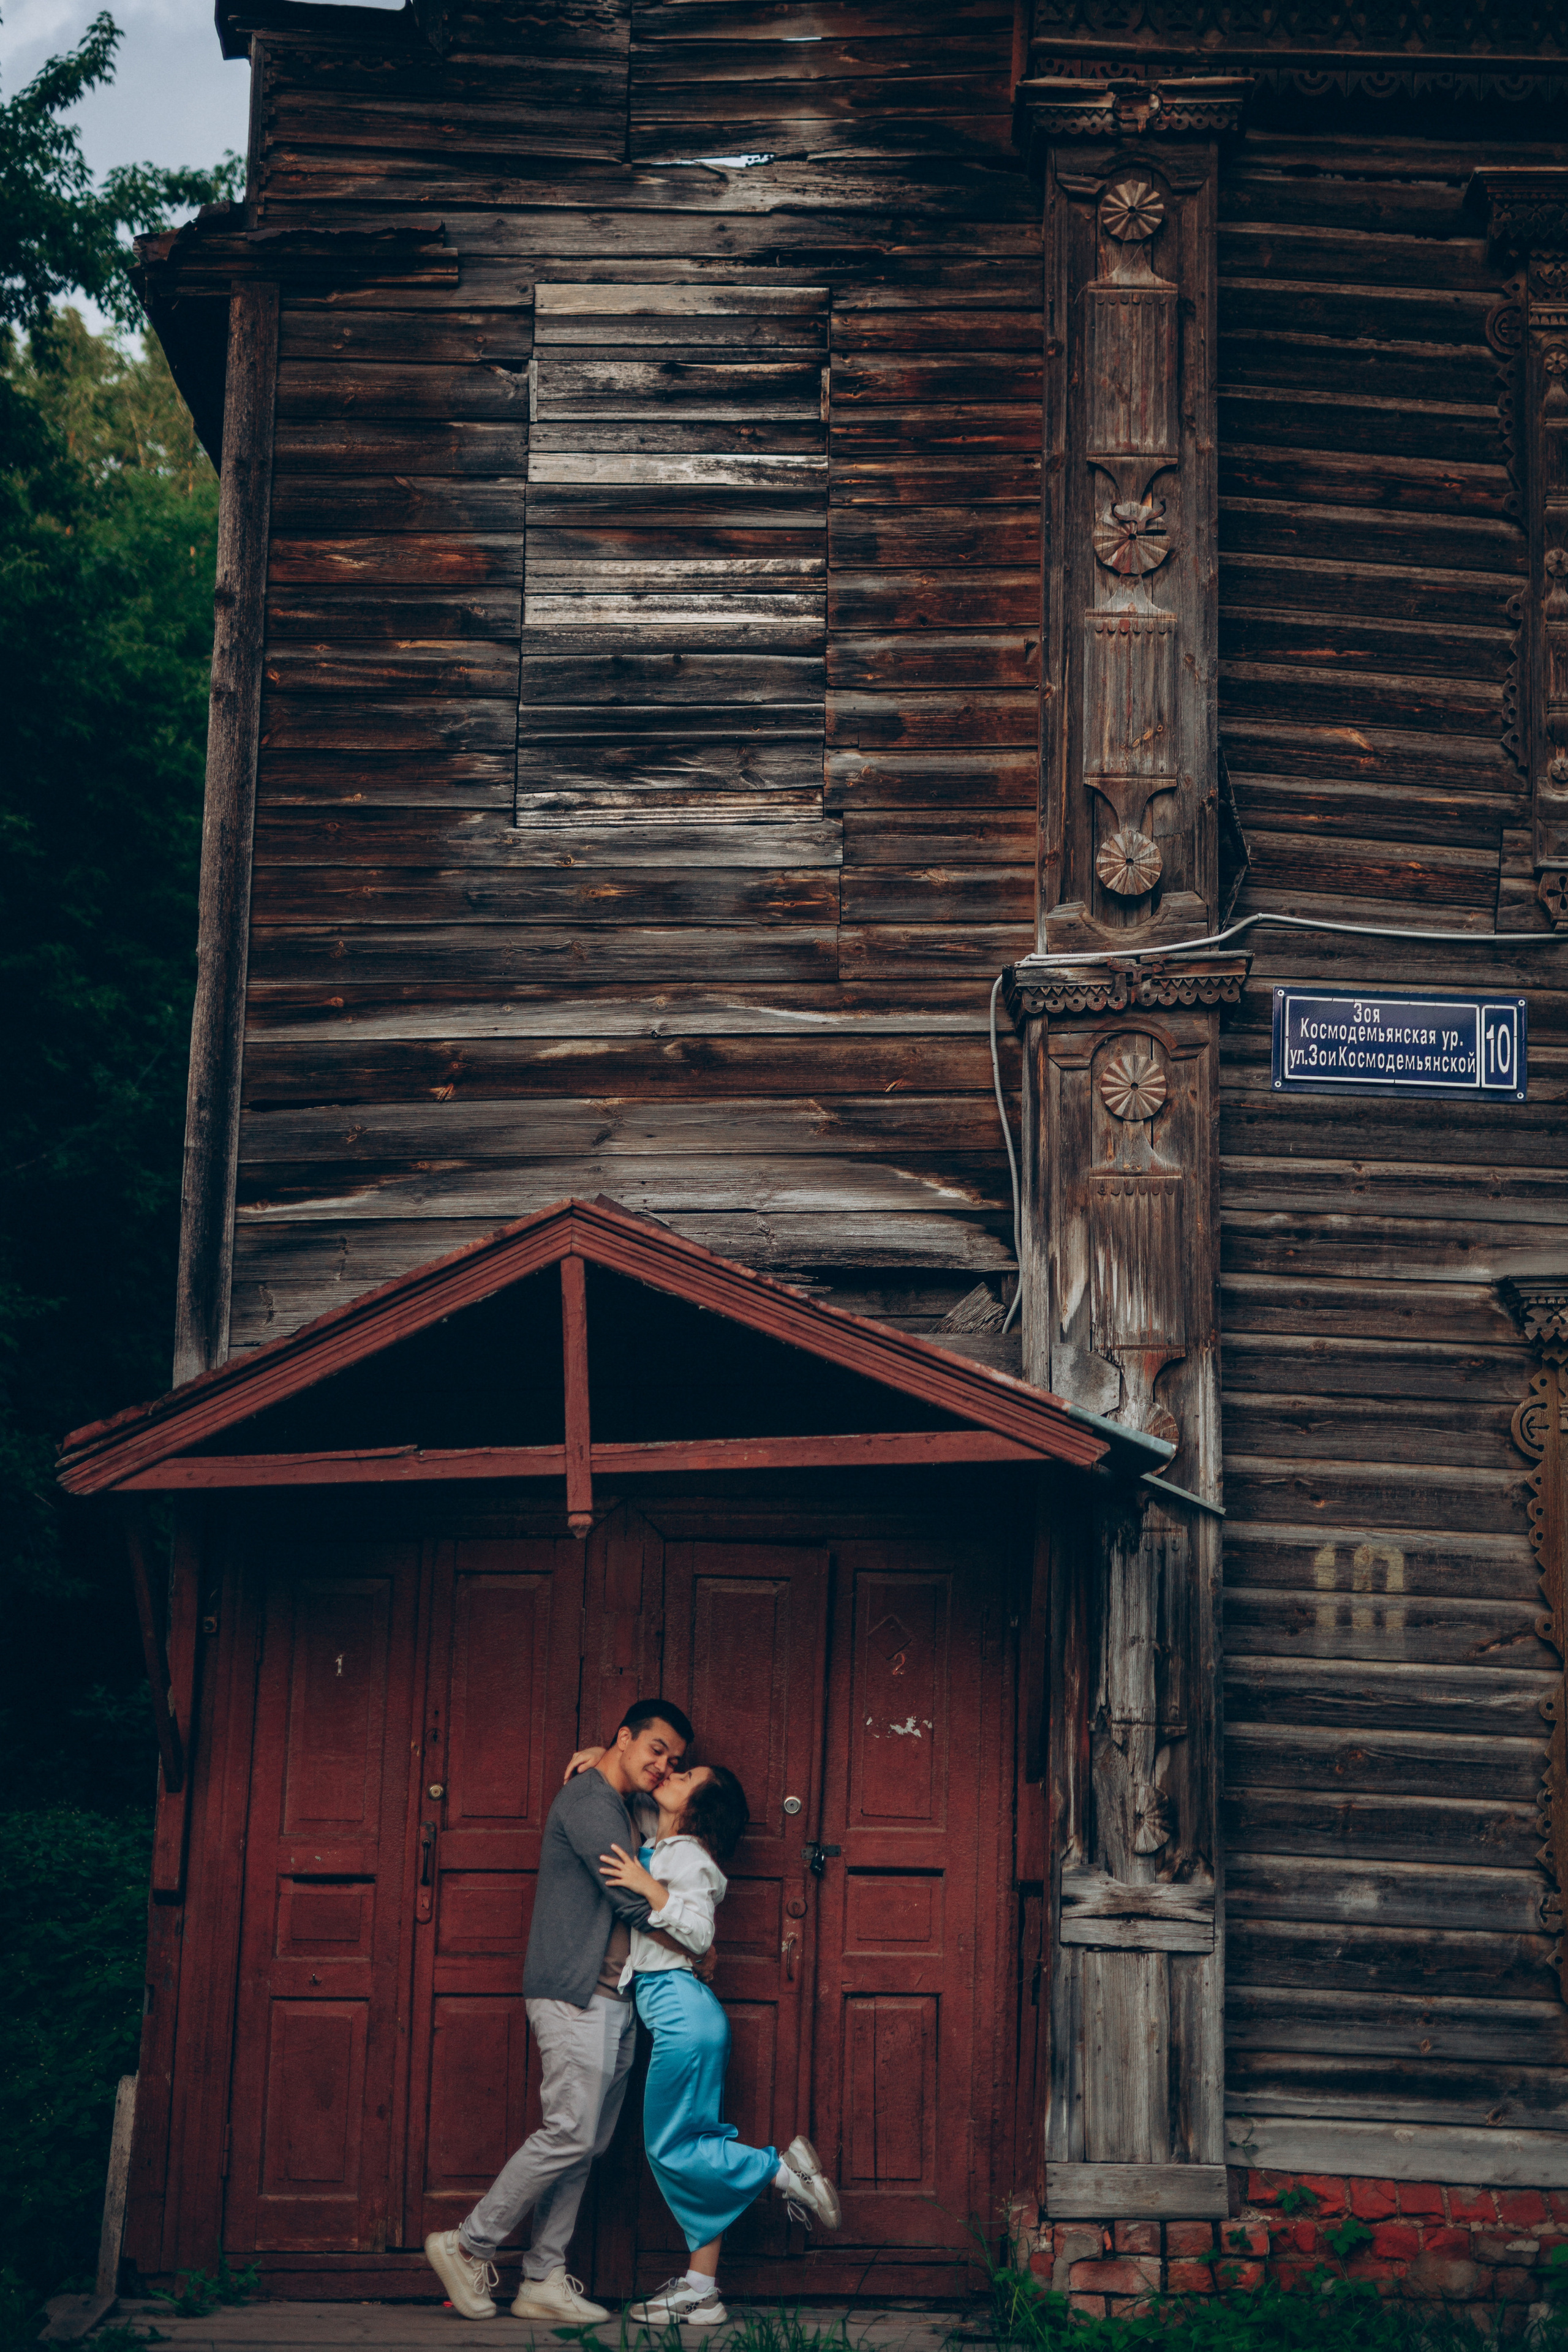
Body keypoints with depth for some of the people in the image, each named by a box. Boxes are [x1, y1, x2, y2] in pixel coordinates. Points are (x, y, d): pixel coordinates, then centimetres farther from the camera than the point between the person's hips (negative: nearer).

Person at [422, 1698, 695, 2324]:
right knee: (571, 2133, -11)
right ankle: (469, 2246, 1)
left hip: (610, 2001, 10)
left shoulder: (618, 1807, 21)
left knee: (586, 2143, 6)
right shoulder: (587, 1799, -11)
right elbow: (635, 1899, -15)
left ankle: (543, 2280, 8)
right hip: (575, 1995, -10)